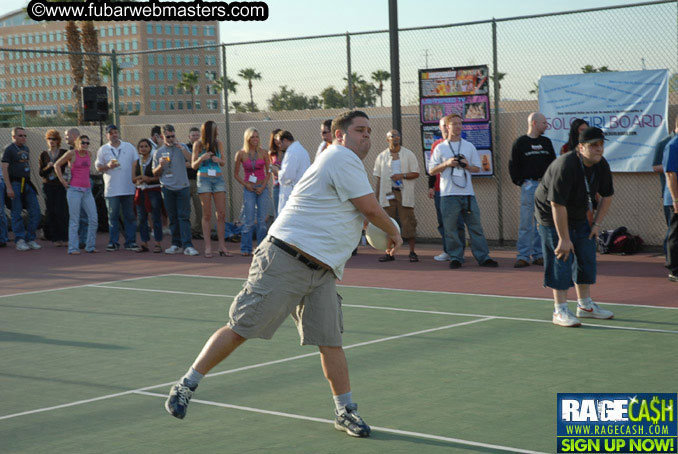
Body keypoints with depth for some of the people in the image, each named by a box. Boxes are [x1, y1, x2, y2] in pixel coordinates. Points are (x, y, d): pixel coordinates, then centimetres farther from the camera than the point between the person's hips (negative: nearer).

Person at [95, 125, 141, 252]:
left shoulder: (129, 147, 10)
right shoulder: (103, 149, 8)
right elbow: (98, 167, 7)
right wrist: (108, 166, -13)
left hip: (128, 188, 1)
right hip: (111, 189, 0)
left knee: (130, 216, 2)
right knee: (113, 216, 2)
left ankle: (130, 242, 6)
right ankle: (113, 242, 7)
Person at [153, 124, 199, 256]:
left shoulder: (181, 147, 8)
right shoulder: (158, 152, 10)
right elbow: (155, 174, 13)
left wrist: (181, 148, -15)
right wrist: (161, 165, -7)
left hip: (183, 187, -2)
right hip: (167, 188, 2)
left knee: (184, 216, -8)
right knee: (173, 218, 5)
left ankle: (187, 245, -12)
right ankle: (176, 244, 11)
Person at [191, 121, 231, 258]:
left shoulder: (218, 143, 6)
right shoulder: (198, 144, -2)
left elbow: (223, 163, 13)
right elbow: (193, 165, 2)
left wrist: (219, 160, -10)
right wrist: (202, 158, -18)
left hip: (218, 179, 3)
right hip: (204, 179, -3)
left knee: (222, 214, -2)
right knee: (207, 215, -2)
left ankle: (222, 245, 3)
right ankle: (208, 246, 0)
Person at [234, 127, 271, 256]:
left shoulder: (263, 153, 1)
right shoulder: (241, 154, -1)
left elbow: (268, 172, 5)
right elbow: (236, 174, 6)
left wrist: (263, 187, -6)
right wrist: (246, 185, -5)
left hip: (262, 188, 1)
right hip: (249, 189, -1)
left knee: (262, 220, 1)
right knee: (249, 220, -6)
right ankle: (246, 249, 1)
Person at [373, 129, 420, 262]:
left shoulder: (408, 154, 6)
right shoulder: (382, 156, 11)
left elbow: (416, 174, 2)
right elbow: (379, 178, 11)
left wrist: (402, 175, -14)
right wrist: (377, 196, 6)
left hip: (404, 192, -2)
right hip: (388, 193, 2)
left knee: (408, 222, -5)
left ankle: (412, 252, 1)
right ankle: (389, 252, 7)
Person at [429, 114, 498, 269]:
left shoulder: (469, 146, 14)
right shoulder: (440, 148, 7)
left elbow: (477, 168, 16)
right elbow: (432, 171, 6)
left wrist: (467, 166, -5)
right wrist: (446, 164, -9)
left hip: (467, 193, 2)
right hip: (448, 194, -2)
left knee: (475, 226, 1)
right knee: (450, 228, -1)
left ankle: (483, 257, 4)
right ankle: (455, 258, 8)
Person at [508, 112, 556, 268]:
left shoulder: (546, 142, 15)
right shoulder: (520, 143, 1)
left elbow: (553, 163, 19)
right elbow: (513, 165, 1)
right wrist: (519, 182, -6)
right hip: (529, 186, -5)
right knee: (526, 223, -7)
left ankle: (538, 255, 11)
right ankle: (523, 256, -6)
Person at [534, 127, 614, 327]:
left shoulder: (602, 166, -8)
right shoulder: (565, 166, -32)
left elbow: (607, 196, 9)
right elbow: (557, 205, -32)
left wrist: (597, 223, 2)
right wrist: (564, 238, -29)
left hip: (579, 216, 8)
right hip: (551, 215, -8)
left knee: (586, 258, 10)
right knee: (562, 259, -12)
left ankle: (585, 305, 24)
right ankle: (560, 311, -6)